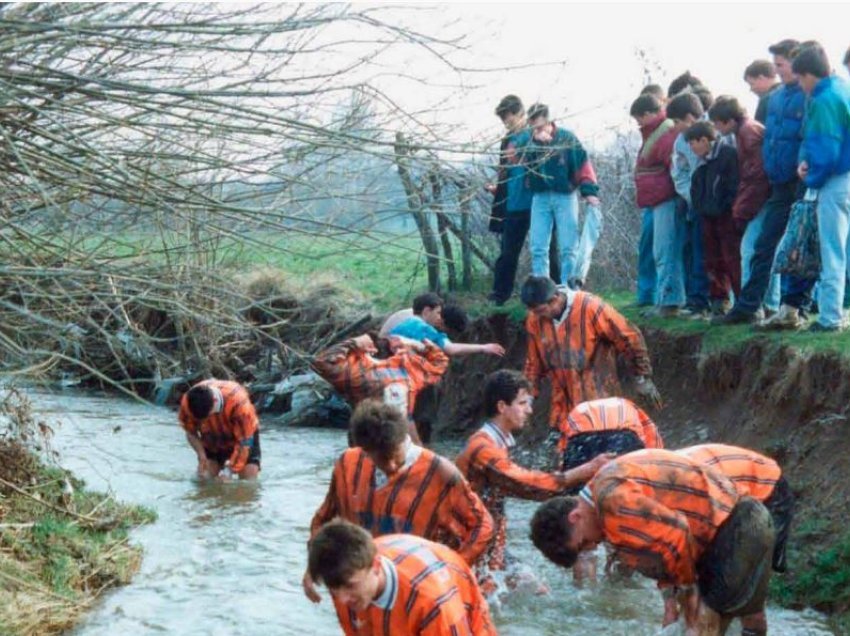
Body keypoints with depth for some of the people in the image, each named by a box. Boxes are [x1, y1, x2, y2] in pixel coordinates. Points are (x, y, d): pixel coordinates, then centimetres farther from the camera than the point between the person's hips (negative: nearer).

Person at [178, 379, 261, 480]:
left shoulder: (238, 402, -40)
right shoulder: (187, 403, -30)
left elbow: (244, 441, -31)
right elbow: (191, 433, -10)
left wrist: (229, 471, -33)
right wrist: (201, 455, -26)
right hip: (212, 443, 3)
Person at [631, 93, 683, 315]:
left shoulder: (666, 134, -16)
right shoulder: (652, 133, 19)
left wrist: (680, 197, -20)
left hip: (665, 202, -11)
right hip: (653, 203, 11)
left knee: (664, 251, -12)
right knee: (646, 249, 18)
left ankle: (669, 301, -11)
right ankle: (646, 296, 27)